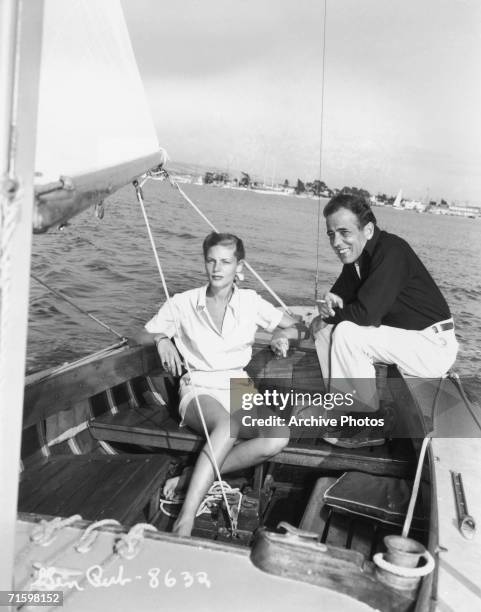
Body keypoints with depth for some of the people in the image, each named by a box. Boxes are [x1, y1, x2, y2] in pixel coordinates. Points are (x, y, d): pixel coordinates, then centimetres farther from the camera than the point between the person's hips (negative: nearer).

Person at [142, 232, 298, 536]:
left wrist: (284, 337, -5)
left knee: (278, 437, -28)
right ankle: (185, 518, -38)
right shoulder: (184, 303, 3)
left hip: (238, 387, 3)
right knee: (228, 427, -39)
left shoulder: (250, 302, 6)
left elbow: (293, 324, 17)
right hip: (198, 388, -3)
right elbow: (153, 329, 17)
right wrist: (163, 341, -5)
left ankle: (190, 477, -24)